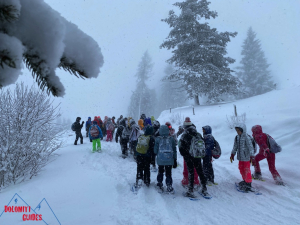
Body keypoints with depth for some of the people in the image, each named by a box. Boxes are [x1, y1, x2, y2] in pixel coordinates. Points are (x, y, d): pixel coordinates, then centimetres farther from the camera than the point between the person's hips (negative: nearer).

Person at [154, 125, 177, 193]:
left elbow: (155, 151, -1)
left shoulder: (158, 139, -4)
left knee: (160, 172, 21)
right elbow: (174, 150, 3)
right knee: (168, 173, 9)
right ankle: (169, 186, 9)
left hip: (160, 160, 0)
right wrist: (175, 160, 11)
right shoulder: (171, 139, -1)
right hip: (169, 160, 0)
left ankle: (159, 184, 29)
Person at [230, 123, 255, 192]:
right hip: (240, 157, 7)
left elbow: (250, 147, -17)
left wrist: (252, 156, -21)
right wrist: (232, 154, 18)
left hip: (246, 157, -7)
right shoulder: (237, 137, 6)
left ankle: (248, 184, 10)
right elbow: (235, 147, 16)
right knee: (241, 169, 17)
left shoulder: (246, 137, -15)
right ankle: (245, 180, 35)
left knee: (247, 170, -1)